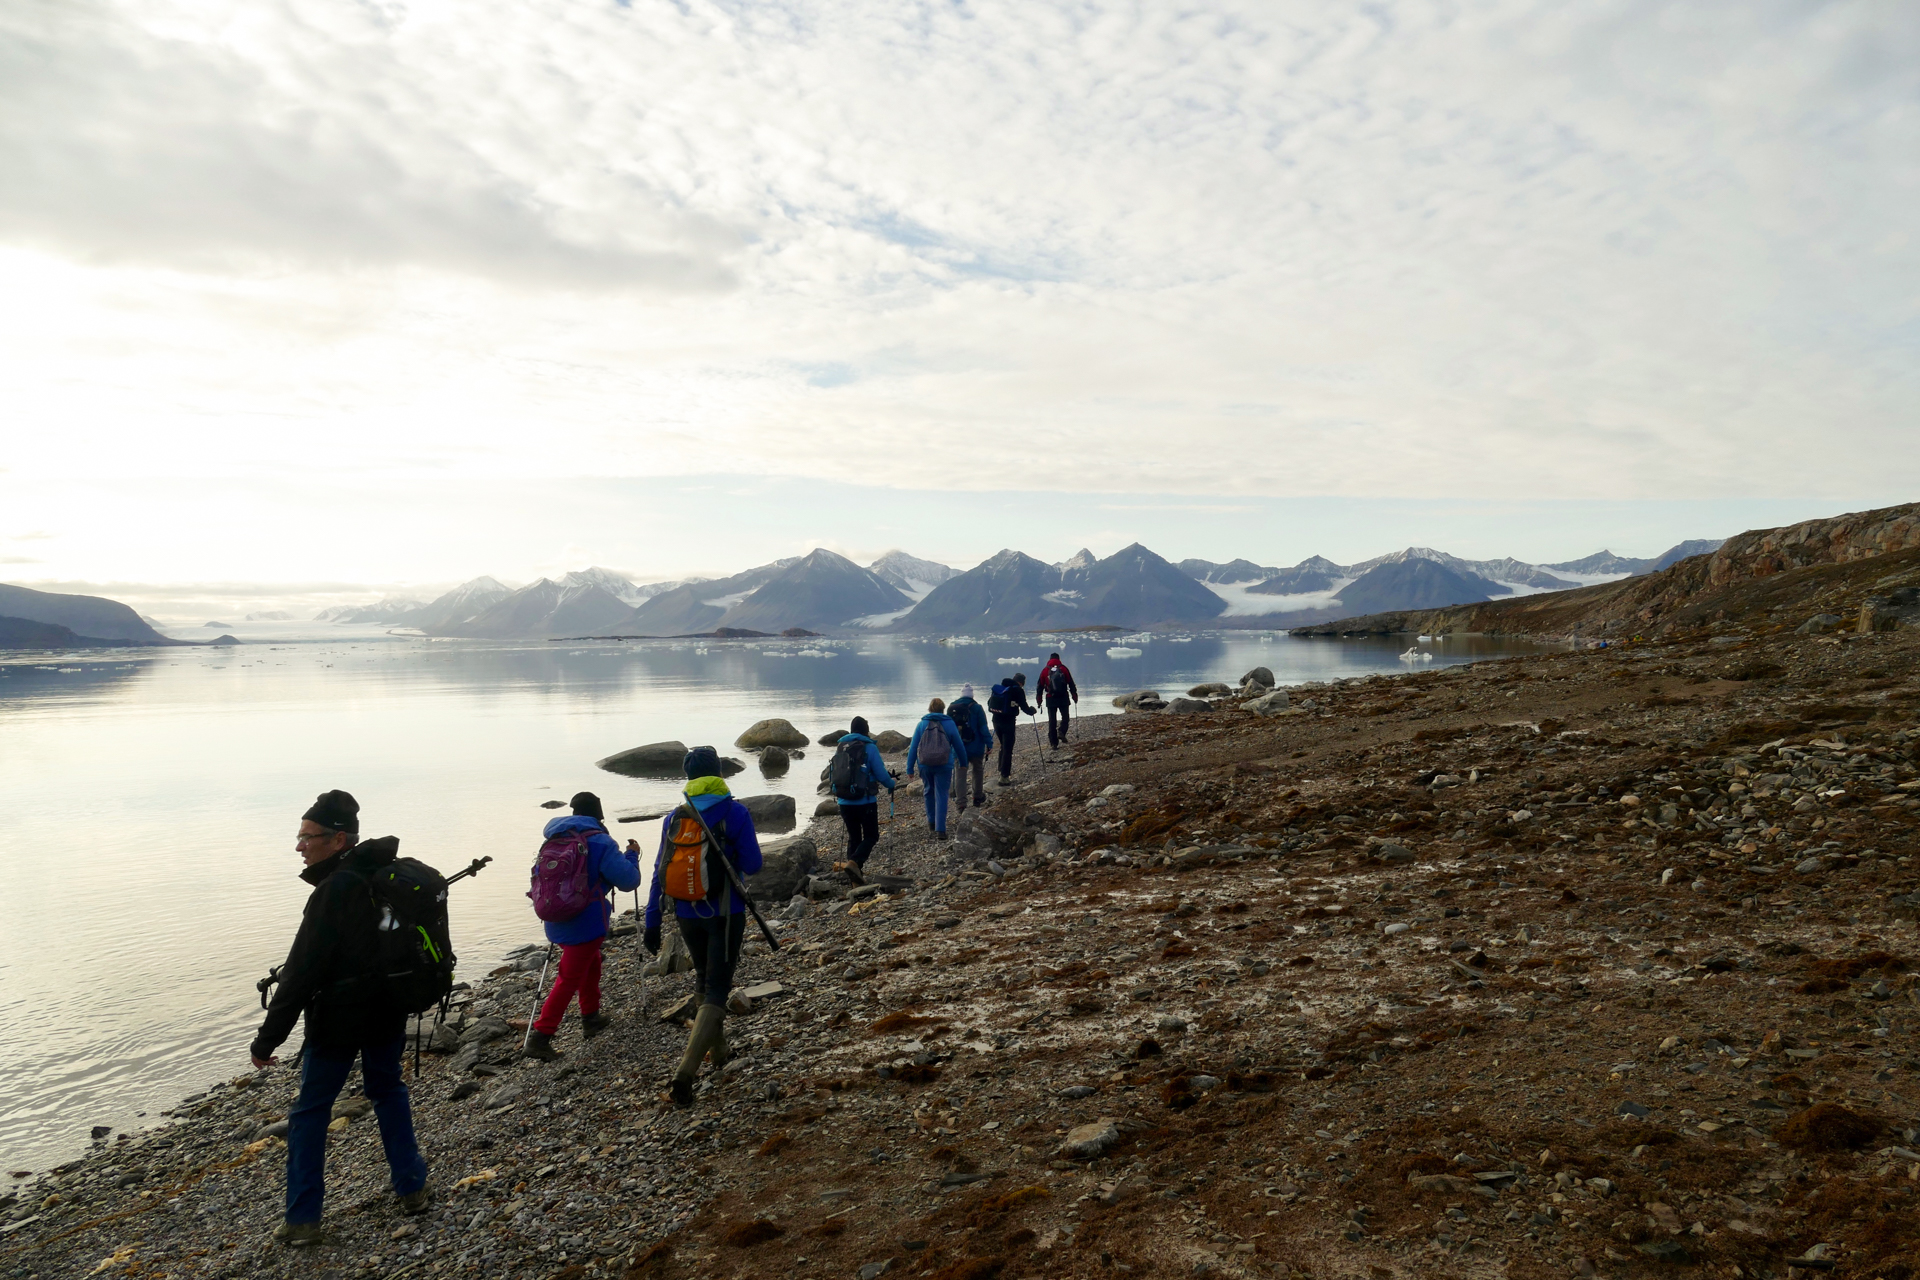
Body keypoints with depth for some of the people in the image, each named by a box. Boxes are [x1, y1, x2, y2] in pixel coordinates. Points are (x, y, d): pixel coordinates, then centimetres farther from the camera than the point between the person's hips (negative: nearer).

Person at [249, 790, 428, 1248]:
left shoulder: (334, 891, -23)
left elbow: (302, 972, -22)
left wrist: (267, 1039, -16)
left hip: (338, 1020, -7)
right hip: (388, 1011, 7)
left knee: (309, 1113, 8)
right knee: (388, 1092, 21)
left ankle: (302, 1218, 14)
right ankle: (411, 1188, 27)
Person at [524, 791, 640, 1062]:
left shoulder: (554, 839, 7)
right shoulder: (600, 843, -15)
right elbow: (628, 881, -13)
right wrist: (632, 855, 3)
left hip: (557, 921, 8)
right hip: (586, 924, -8)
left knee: (591, 964, 25)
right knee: (569, 979, -2)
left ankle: (591, 1018, 34)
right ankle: (540, 1037, -6)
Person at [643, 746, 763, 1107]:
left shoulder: (674, 818, 0)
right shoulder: (735, 813, -10)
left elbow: (660, 872, 1)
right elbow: (752, 866, -10)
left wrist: (652, 923, 6)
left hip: (687, 915, 4)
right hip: (725, 914, -4)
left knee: (704, 981, 25)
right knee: (717, 990, -2)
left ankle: (718, 1051, 38)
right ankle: (685, 1073, -17)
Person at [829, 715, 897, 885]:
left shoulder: (840, 747, 6)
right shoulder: (869, 748, -10)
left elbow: (832, 772, 14)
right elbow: (881, 774, -11)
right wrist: (891, 784, 10)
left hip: (844, 803, 5)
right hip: (866, 802, -5)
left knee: (853, 837, 15)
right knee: (871, 836, 6)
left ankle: (855, 874, 11)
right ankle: (854, 863, -16)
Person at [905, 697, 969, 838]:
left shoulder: (921, 724, 1)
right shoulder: (949, 724, -1)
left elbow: (913, 748, 0)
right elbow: (959, 746, 6)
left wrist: (910, 768, 3)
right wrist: (963, 761, 21)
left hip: (924, 764, 2)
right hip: (944, 765, -2)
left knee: (929, 791, 22)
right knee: (941, 795, 0)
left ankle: (931, 822, 33)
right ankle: (940, 829, -6)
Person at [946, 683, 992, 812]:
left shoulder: (951, 708, 3)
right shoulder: (976, 708, -10)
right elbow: (983, 728, -13)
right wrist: (989, 743, -6)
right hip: (975, 748, -2)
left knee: (960, 775, 4)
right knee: (978, 771, 19)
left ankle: (961, 804, -3)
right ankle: (978, 797, 28)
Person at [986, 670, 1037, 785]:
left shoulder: (998, 687, 11)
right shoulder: (1018, 690, -8)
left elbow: (989, 702, 17)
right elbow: (1024, 707, -8)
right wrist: (1032, 711, 12)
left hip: (996, 720, 6)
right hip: (1008, 721, -6)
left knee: (1003, 746, 22)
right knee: (1007, 749, -1)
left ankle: (1002, 771, 26)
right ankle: (1004, 777, -2)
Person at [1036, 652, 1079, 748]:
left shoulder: (1045, 670, 4)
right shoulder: (1063, 668, 2)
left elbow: (1040, 686, 5)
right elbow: (1071, 683, 1)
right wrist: (1075, 695, 7)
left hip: (1050, 699, 1)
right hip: (1063, 698, -1)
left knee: (1051, 720, 5)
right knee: (1065, 717, 12)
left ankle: (1053, 742, 3)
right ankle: (1062, 733, -13)